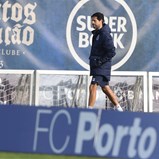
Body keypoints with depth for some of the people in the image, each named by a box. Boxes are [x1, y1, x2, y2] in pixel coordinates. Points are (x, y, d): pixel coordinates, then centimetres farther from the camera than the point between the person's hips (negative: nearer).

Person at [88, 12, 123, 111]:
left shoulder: (105, 35, -16)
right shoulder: (97, 33, 12)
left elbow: (112, 52, -20)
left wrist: (100, 61, -20)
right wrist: (93, 61, 15)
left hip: (102, 66, -10)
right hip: (96, 65, 10)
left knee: (93, 86, -16)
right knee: (105, 87, 16)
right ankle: (118, 108, 27)